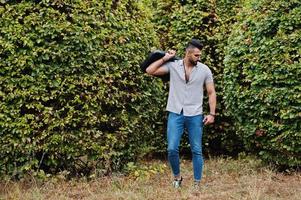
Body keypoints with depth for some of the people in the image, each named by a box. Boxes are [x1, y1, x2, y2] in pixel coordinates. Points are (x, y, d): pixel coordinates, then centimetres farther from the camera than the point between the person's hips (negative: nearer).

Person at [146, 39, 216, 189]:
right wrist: (165, 58, -4)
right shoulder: (173, 66, -1)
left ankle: (197, 183, 14)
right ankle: (177, 177, 18)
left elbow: (211, 93, 4)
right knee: (172, 149, -6)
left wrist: (212, 113, -5)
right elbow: (150, 71, -3)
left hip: (195, 116, 0)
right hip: (175, 114, 0)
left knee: (197, 151, 4)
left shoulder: (204, 70, 0)